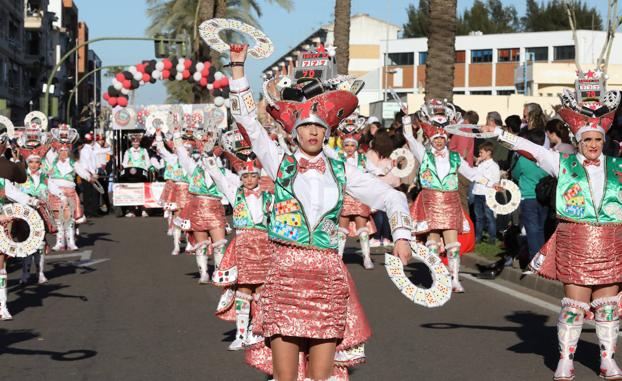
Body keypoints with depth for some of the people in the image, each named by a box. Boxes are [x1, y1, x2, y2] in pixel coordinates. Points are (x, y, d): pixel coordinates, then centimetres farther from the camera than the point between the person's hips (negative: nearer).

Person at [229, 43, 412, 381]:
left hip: (327, 274, 1)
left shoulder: (340, 171, 10)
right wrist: (238, 64, -1)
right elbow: (247, 119, 2)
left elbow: (391, 197, 12)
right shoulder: (280, 164, 7)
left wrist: (401, 235, -3)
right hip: (285, 274, -1)